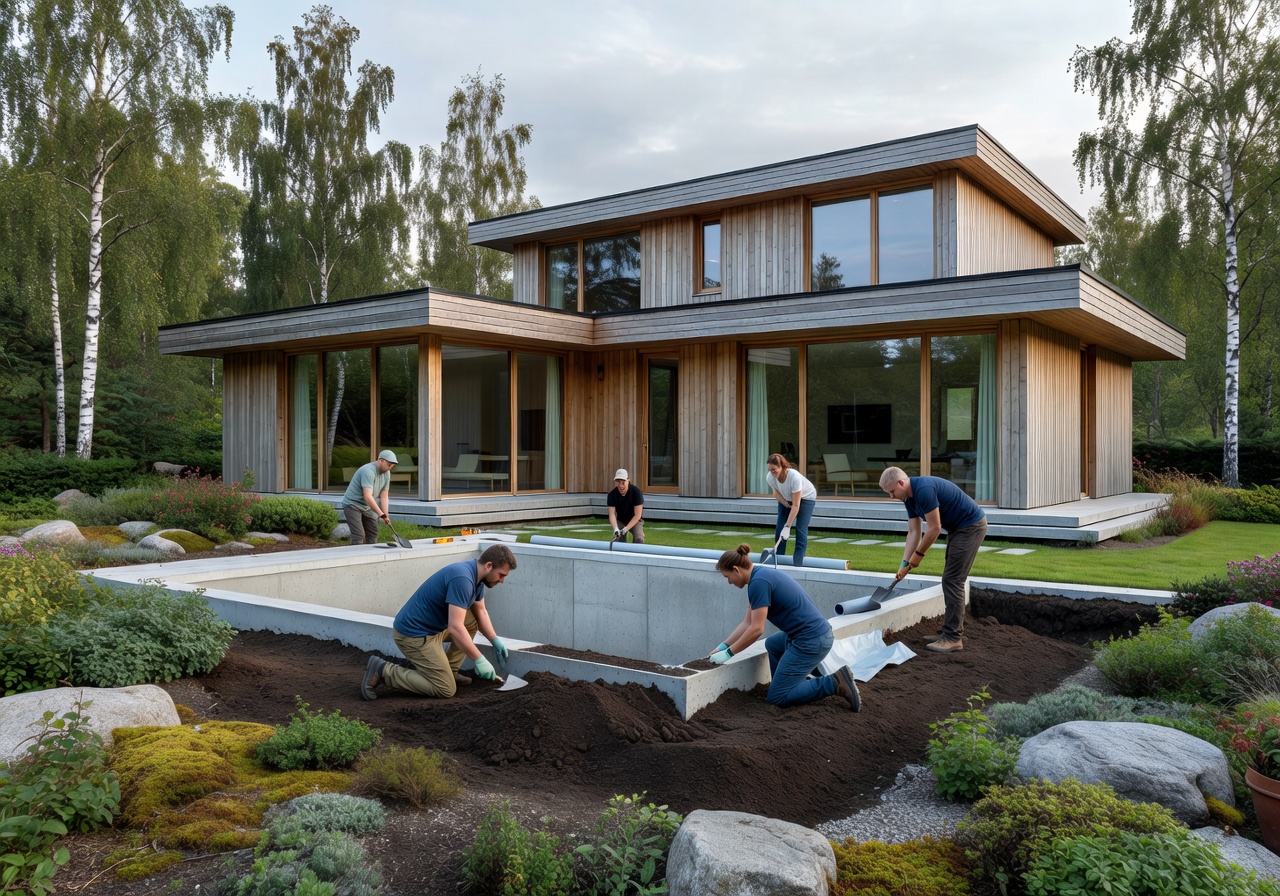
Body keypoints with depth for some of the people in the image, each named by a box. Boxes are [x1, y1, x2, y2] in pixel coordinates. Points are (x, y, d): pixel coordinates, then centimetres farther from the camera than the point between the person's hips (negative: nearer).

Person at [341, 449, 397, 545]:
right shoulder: (368, 471, -28)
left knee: (373, 534, 7)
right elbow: (368, 497, -36)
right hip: (352, 505, -9)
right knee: (359, 537, -17)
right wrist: (381, 514, -38)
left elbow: (384, 496, 1)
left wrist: (385, 515, -11)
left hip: (366, 507, 9)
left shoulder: (386, 473, 0)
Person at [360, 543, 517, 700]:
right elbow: (455, 628, -31)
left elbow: (480, 612, 18)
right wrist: (479, 659, -24)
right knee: (446, 689, -7)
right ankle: (383, 671, -5)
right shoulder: (462, 578, -27)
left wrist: (495, 640, 6)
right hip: (414, 634, -10)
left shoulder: (476, 575, 3)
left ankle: (449, 670, 17)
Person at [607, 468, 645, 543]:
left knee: (639, 539, -27)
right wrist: (615, 529, -39)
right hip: (620, 521, 2)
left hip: (635, 520, -2)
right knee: (617, 539, -20)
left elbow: (637, 515, -24)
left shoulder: (636, 491, -24)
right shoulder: (612, 494, -17)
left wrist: (626, 529, -33)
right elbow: (612, 514, -20)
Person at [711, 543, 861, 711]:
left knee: (777, 697, 0)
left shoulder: (759, 582, -16)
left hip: (811, 641, -10)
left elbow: (756, 629, -17)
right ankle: (802, 680, 22)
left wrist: (728, 654, -7)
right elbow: (747, 623, 20)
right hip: (815, 633, 10)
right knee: (772, 644, 36)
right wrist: (723, 646, 20)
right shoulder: (760, 575, 13)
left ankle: (835, 683, -6)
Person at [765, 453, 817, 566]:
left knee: (801, 530, -16)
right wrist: (788, 505, -17)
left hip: (806, 497, -5)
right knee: (779, 529, -5)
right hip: (786, 499, 5)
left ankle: (797, 564, -15)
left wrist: (787, 527, -36)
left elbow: (796, 505, -36)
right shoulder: (770, 477, -27)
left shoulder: (794, 477, -41)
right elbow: (777, 494, -4)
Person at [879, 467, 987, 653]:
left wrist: (918, 554, -8)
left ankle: (953, 638, -5)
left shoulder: (924, 489, -25)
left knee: (953, 581, -9)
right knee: (951, 580, 12)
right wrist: (904, 563, 2)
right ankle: (951, 631, 18)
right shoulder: (909, 497, 5)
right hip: (959, 527, 10)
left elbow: (934, 528, -22)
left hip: (971, 525, -10)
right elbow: (913, 532, 8)